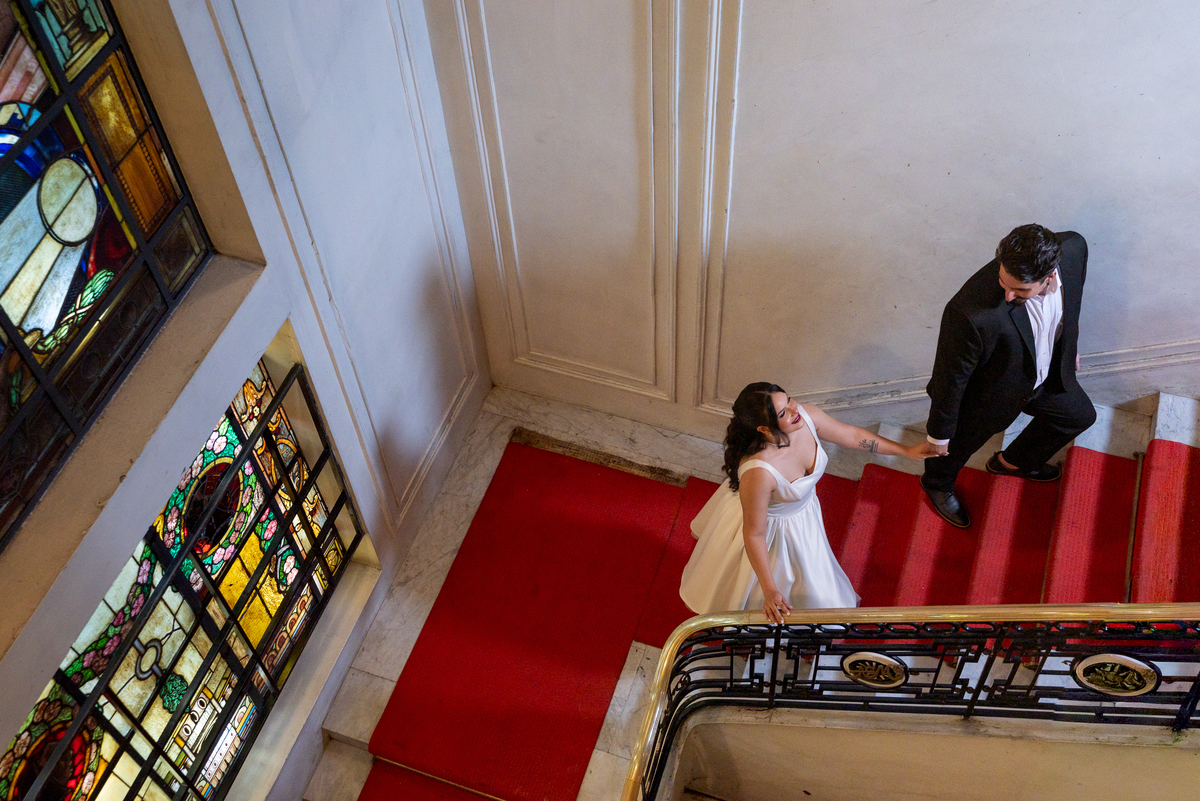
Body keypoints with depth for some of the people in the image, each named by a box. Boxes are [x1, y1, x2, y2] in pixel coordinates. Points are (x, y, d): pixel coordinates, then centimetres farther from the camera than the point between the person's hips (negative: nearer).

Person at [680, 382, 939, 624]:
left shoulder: (806, 416, -29)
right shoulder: (758, 472, -47)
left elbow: (852, 435, -8)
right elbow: (754, 535, -32)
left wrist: (906, 451, 1)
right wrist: (769, 591, -27)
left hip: (802, 511, 5)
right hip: (769, 525, -5)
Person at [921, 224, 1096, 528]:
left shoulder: (1073, 248, -29)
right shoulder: (971, 313, -47)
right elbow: (950, 377, -29)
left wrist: (1070, 346, 15)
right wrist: (939, 432, -13)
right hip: (987, 394, -6)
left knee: (1079, 415, 29)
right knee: (959, 443, 23)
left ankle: (1011, 462, 57)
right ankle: (937, 483, 61)